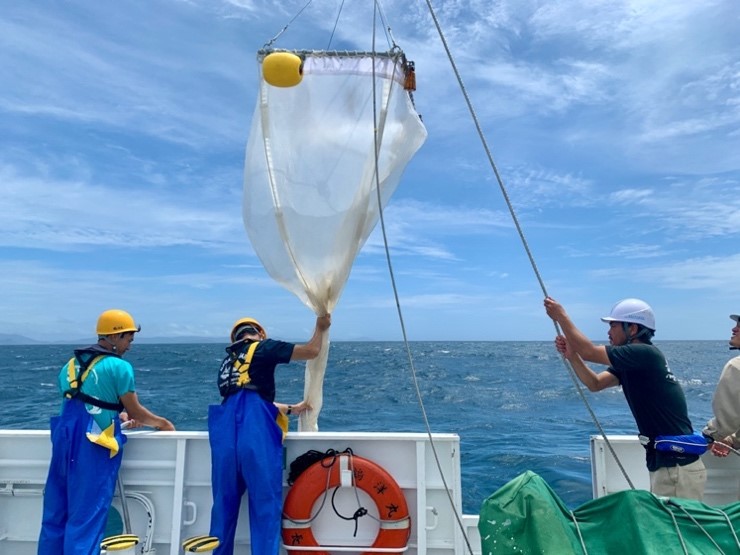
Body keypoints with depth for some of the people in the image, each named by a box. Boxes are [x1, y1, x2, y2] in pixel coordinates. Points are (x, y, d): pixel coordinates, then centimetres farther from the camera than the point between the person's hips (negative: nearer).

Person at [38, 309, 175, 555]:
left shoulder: (73, 363, 14)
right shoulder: (120, 366, -10)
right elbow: (135, 411, -5)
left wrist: (119, 415, 25)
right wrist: (162, 423, 12)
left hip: (64, 440, 8)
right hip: (92, 447, -7)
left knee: (55, 515, 16)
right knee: (85, 519, 1)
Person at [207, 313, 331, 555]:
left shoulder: (228, 360, 28)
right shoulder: (262, 348, 8)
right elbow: (311, 351, 8)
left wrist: (291, 409, 39)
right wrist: (321, 328, 26)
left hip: (225, 436, 7)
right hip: (255, 435, -6)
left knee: (224, 505, 17)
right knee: (266, 505, 3)